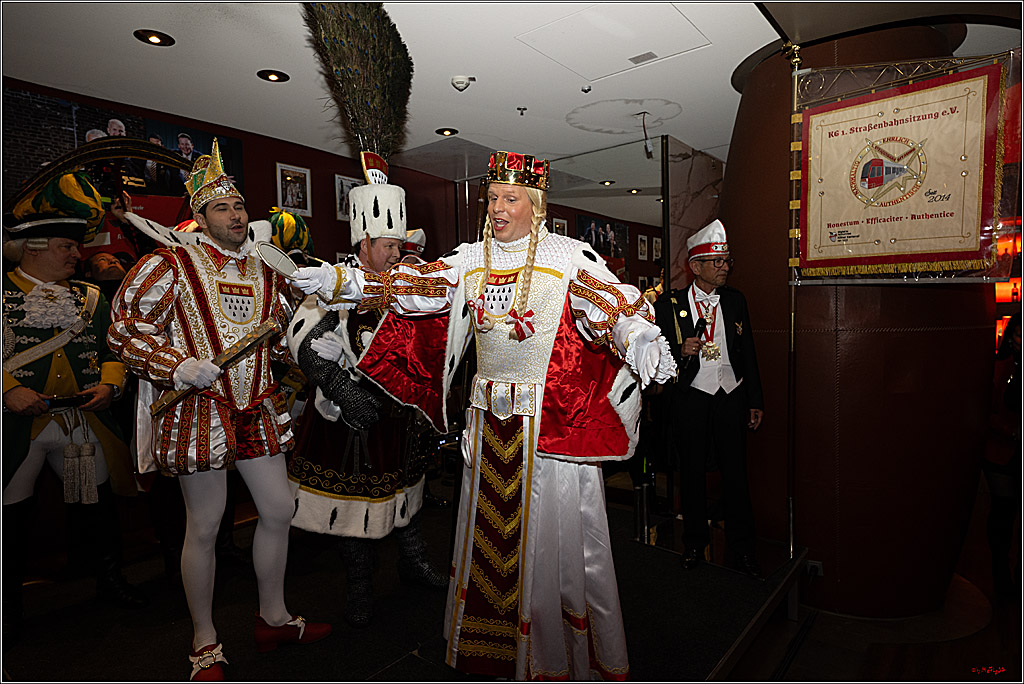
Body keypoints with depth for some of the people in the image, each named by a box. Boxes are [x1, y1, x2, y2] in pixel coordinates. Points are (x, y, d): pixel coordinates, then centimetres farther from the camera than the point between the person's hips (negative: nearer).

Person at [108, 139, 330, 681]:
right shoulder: (171, 264, -5)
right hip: (199, 408, -5)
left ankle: (274, 617, 31)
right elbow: (124, 330, -6)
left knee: (278, 510, 9)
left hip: (259, 407, 6)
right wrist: (177, 366, -19)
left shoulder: (265, 269, 13)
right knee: (204, 526, 6)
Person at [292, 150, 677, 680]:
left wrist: (640, 339, -36)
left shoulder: (569, 257, -5)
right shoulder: (471, 259, 8)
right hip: (488, 413, 5)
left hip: (552, 415, -4)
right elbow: (413, 286, 3)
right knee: (489, 521, 17)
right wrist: (342, 282, -6)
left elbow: (613, 302, -15)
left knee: (555, 523, 5)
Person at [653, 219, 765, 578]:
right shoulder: (669, 304, -2)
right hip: (691, 398, -2)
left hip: (731, 396, 2)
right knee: (692, 473, 8)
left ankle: (741, 548, 21)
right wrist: (681, 352, -21)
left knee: (735, 473, 6)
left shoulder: (736, 300, 8)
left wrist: (755, 401, 9)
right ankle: (695, 543, 26)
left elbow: (748, 353, 11)